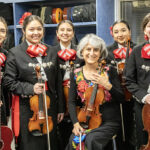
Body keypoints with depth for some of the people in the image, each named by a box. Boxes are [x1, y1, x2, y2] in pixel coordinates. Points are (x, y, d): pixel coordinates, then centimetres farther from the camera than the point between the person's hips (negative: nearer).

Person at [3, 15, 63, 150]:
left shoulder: (51, 52, 7)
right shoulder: (15, 53, -4)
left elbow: (58, 81, 8)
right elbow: (9, 82, -6)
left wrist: (60, 108, 7)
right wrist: (30, 88, -19)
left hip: (49, 107, 4)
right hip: (26, 109, -3)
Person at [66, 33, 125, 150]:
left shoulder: (109, 71, -3)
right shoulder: (76, 75, 3)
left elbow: (121, 97, -4)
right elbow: (72, 102, 3)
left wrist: (107, 85, -21)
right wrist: (75, 122, -11)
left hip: (109, 121, -2)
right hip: (86, 119, 2)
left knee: (91, 139, -28)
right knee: (74, 140, -24)